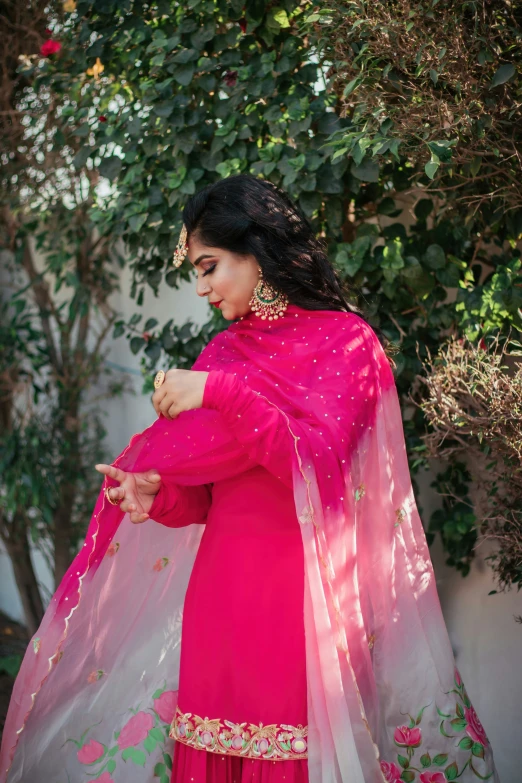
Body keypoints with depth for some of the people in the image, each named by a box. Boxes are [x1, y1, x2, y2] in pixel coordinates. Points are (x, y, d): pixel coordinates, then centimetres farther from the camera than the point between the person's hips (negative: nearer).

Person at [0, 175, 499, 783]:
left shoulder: (347, 341, -1)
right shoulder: (224, 351, 14)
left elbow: (321, 460, -15)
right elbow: (206, 498, 14)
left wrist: (221, 392, -20)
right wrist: (158, 496, -7)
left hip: (305, 589, -5)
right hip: (220, 589, 5)